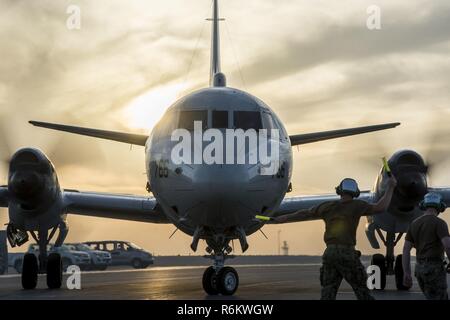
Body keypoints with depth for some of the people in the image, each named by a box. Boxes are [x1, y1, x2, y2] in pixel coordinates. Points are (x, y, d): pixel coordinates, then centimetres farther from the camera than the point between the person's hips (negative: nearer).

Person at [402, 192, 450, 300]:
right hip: (434, 270, -7)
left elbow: (406, 250, 8)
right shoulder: (439, 223, -10)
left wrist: (406, 274, 8)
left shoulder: (414, 224, 12)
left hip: (420, 269, 7)